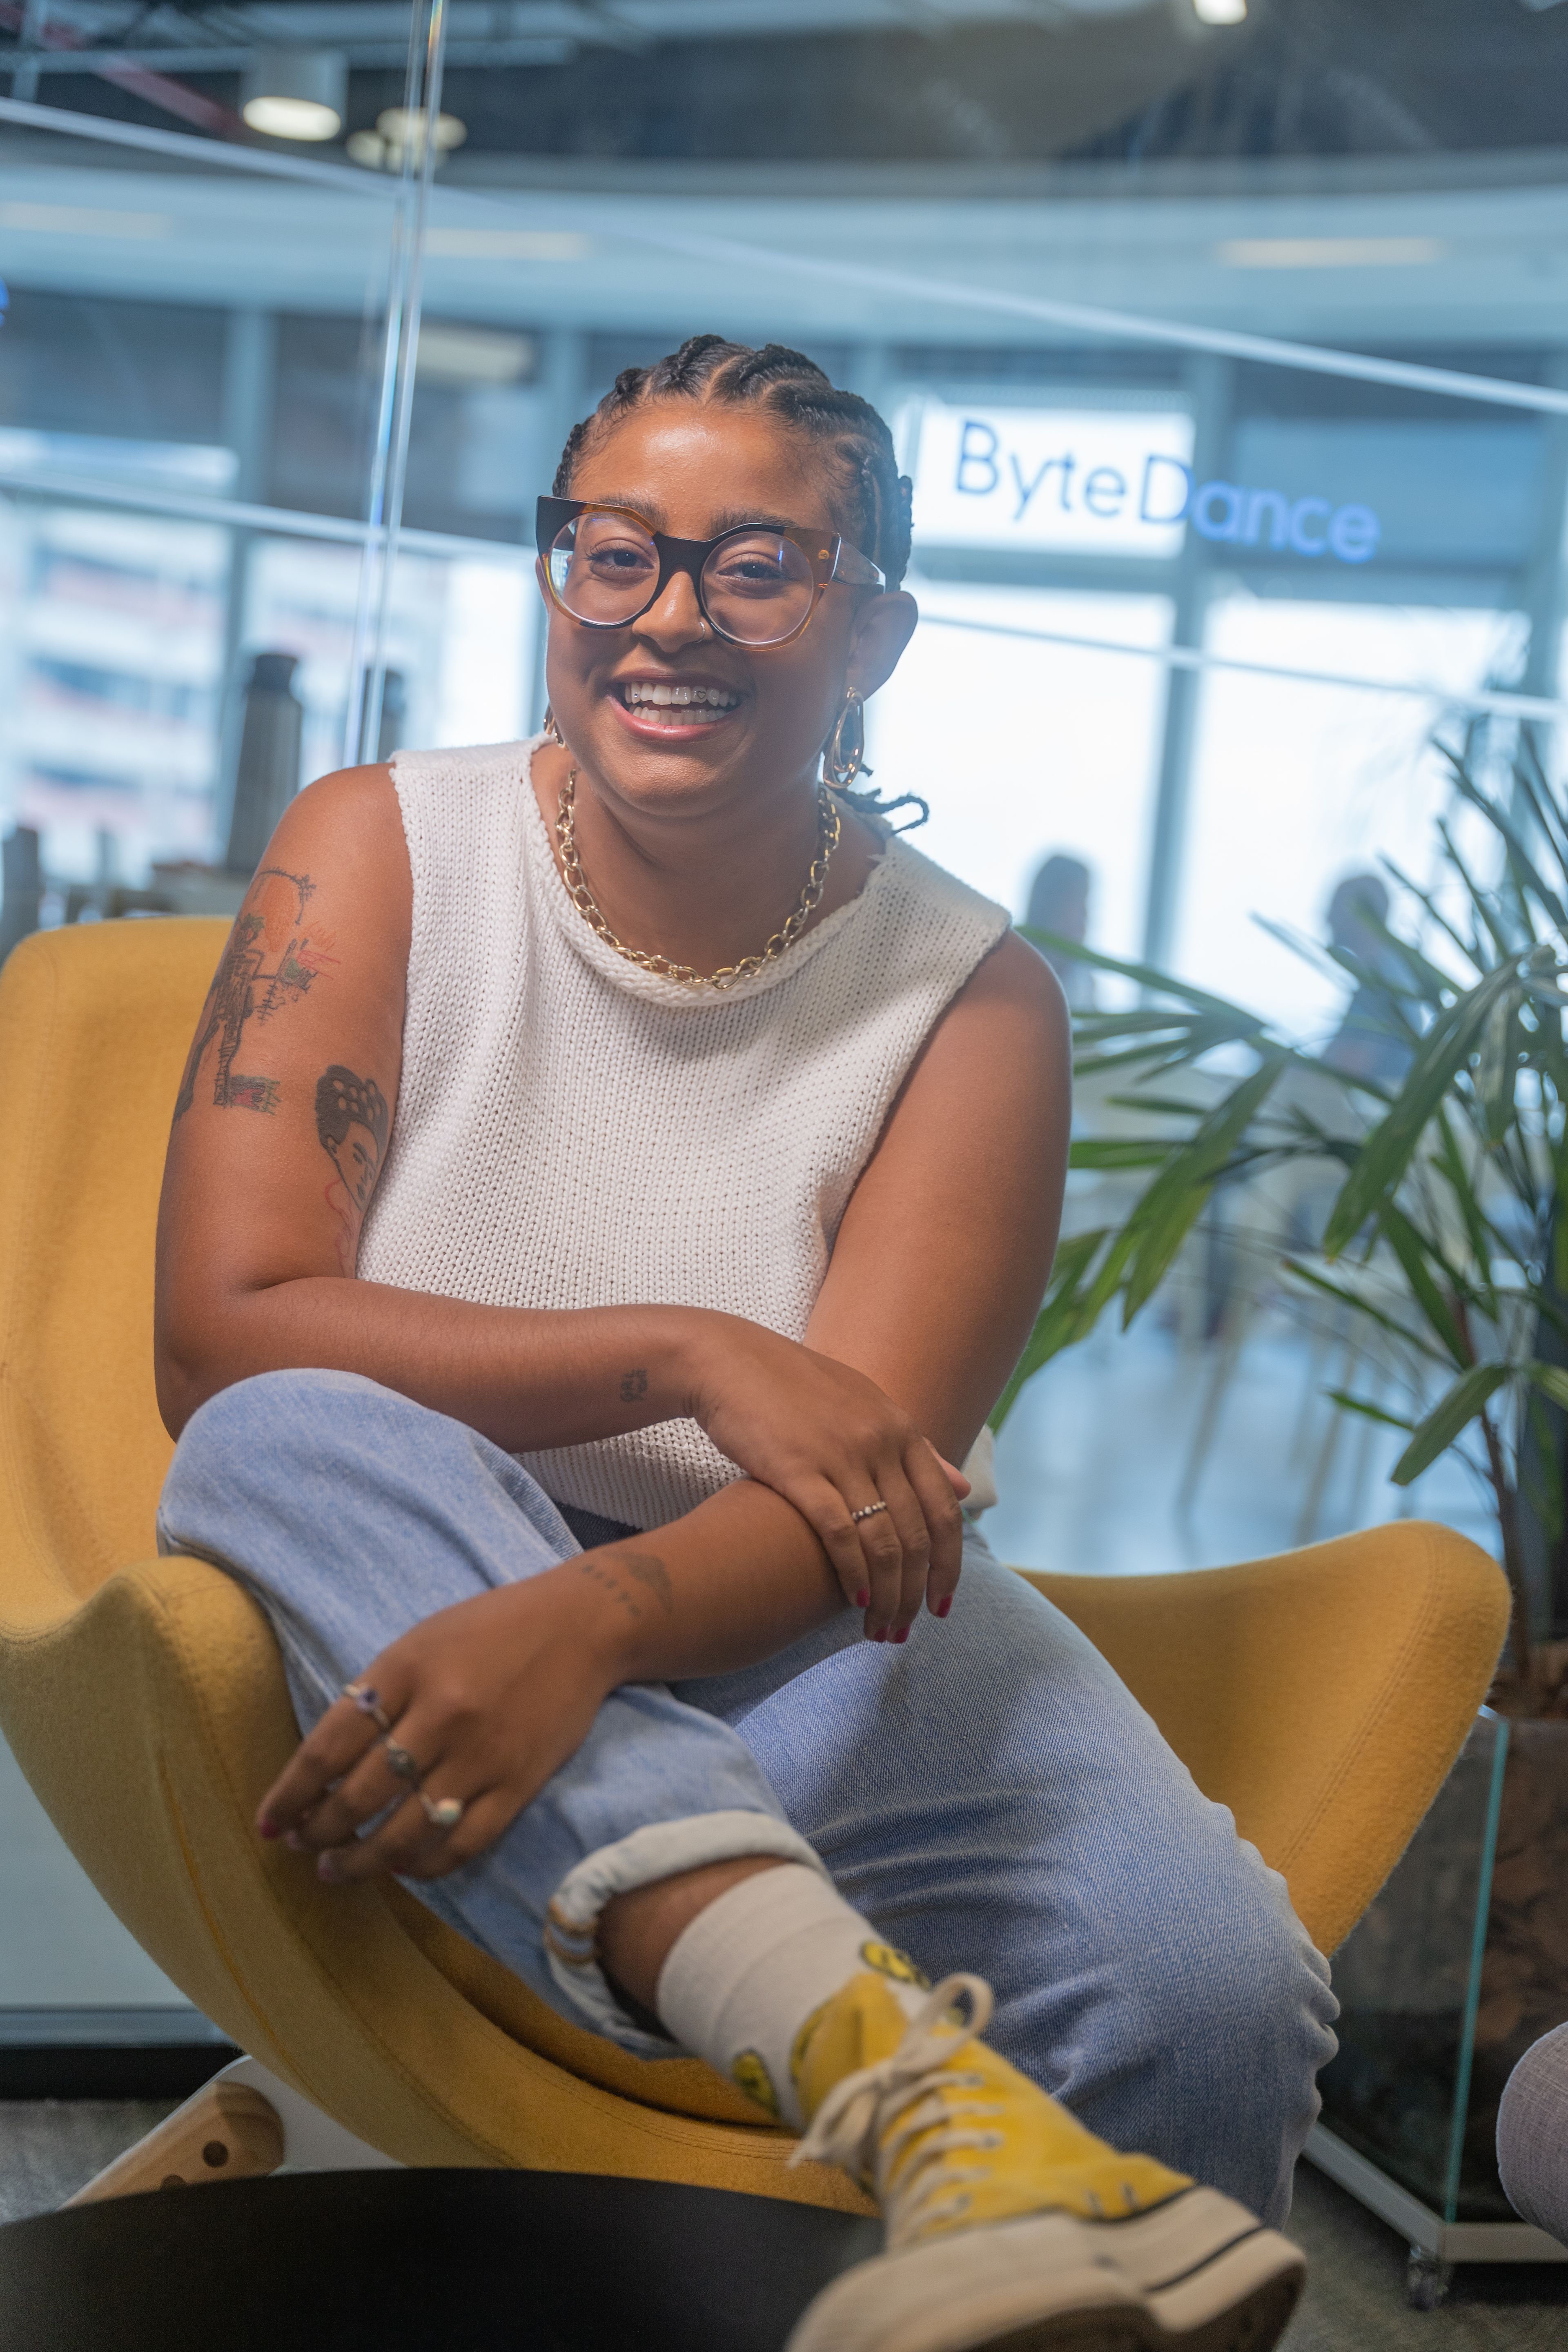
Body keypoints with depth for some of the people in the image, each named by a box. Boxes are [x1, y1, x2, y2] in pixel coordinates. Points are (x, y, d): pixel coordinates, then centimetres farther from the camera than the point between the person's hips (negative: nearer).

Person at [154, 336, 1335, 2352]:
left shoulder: (970, 999, -2)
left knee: (1214, 1998, -29)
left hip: (789, 1639, 0)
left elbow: (865, 1482, -13)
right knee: (288, 1446, -36)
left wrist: (589, 1619, -35)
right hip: (402, 1603, 1)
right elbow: (225, 1333, -11)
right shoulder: (377, 853, -1)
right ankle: (905, 2075, -48)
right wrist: (689, 1354, -20)